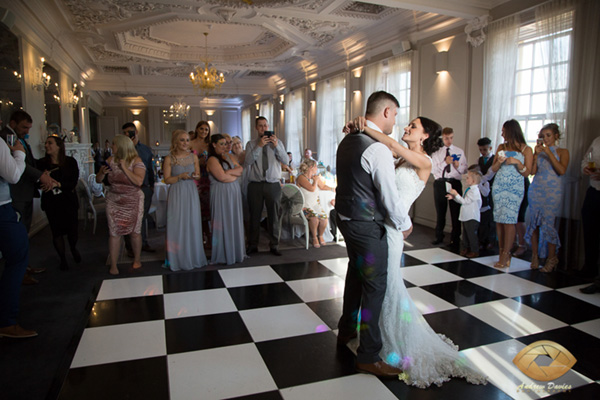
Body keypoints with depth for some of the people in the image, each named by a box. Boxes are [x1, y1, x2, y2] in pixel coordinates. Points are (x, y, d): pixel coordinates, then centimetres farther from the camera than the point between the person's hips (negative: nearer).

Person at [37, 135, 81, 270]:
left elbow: (74, 182, -10)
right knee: (56, 231, 4)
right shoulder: (42, 163, -1)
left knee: (72, 229, 2)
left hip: (68, 201, 0)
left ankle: (74, 249, 36)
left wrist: (58, 184, -25)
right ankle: (63, 258, 23)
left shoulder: (70, 162, -3)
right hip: (51, 203, 1)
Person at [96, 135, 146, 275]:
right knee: (113, 233, 0)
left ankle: (137, 260, 25)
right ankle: (113, 265, 7)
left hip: (133, 202, -3)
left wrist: (124, 168, -21)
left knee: (135, 232, 5)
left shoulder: (136, 161, -9)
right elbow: (98, 180, 7)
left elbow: (139, 181, -22)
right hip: (114, 202, 3)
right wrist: (102, 172, -14)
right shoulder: (111, 160, 4)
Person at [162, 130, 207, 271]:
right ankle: (178, 259, 12)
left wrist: (195, 175, -8)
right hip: (177, 194, -3)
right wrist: (180, 177, -18)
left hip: (191, 193, 3)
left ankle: (193, 256, 20)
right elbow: (167, 180, -3)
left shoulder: (193, 156, 6)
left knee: (193, 224, 6)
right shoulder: (169, 158, -3)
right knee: (177, 225, 0)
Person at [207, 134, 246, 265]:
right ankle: (223, 255, 8)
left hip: (234, 191, 7)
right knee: (223, 223, -1)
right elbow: (222, 177, -17)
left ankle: (235, 252, 19)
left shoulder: (229, 156, 14)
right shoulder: (212, 160, -7)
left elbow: (240, 169, 5)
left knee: (235, 222, 9)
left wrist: (228, 171, -9)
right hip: (221, 194, -7)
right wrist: (235, 174, -2)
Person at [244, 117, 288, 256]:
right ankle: (252, 246, 19)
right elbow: (247, 162, -9)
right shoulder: (251, 144, 7)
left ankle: (274, 246, 18)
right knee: (254, 216, 6)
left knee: (274, 216, 6)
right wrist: (259, 146, -16)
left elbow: (285, 160, -4)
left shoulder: (277, 142, 9)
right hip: (255, 185, 0)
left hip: (273, 185, 1)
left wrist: (276, 146, -16)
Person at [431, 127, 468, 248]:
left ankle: (455, 240, 9)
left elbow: (465, 170, 7)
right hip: (440, 183, 0)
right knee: (440, 212, 10)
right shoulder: (437, 152, 8)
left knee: (456, 211, -1)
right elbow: (433, 170, -2)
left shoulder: (459, 151, 11)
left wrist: (458, 166, -14)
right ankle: (439, 237, 24)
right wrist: (445, 162, -14)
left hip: (455, 183, 0)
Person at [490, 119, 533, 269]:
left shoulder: (526, 149, 3)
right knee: (498, 220, 0)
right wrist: (499, 162, -7)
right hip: (498, 186, 4)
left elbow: (526, 173, 0)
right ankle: (502, 253, 7)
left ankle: (505, 256, -7)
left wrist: (517, 162, -15)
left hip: (515, 188, -4)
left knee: (508, 220, -11)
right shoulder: (501, 147, 13)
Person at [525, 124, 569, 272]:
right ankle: (535, 255, 11)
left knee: (548, 223, -8)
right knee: (534, 222, 2)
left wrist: (548, 152, -13)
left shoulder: (562, 152, 4)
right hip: (536, 190, 3)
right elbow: (532, 171, 3)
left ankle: (551, 258, 5)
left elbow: (562, 171, -12)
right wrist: (536, 154, -5)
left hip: (552, 192, -3)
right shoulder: (539, 151, 12)